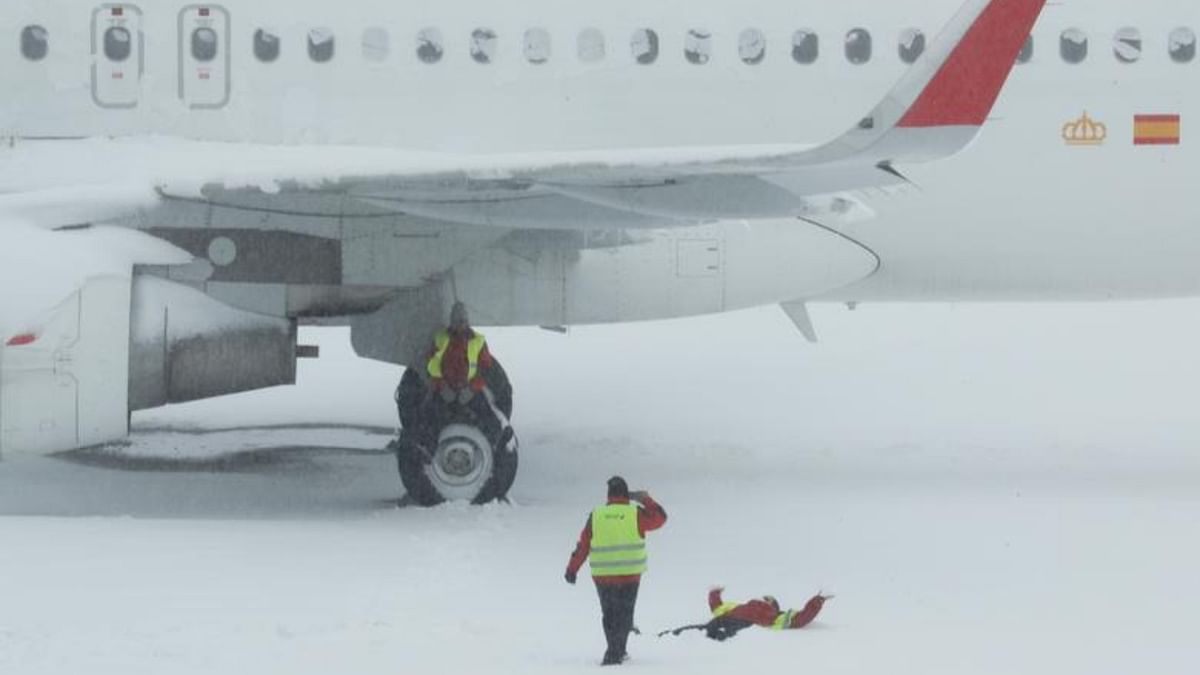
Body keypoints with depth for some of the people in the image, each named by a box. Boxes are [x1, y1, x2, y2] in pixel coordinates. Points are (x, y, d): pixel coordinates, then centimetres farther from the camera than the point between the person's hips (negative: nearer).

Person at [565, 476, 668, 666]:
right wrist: (645, 499, 19)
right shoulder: (635, 514, -7)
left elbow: (583, 546, 1)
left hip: (602, 576, 1)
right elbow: (660, 517, 8)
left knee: (609, 615, 16)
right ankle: (614, 654, -3)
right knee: (624, 615, 7)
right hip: (630, 575, -1)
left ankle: (617, 651, 25)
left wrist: (572, 569, 9)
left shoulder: (596, 516, -2)